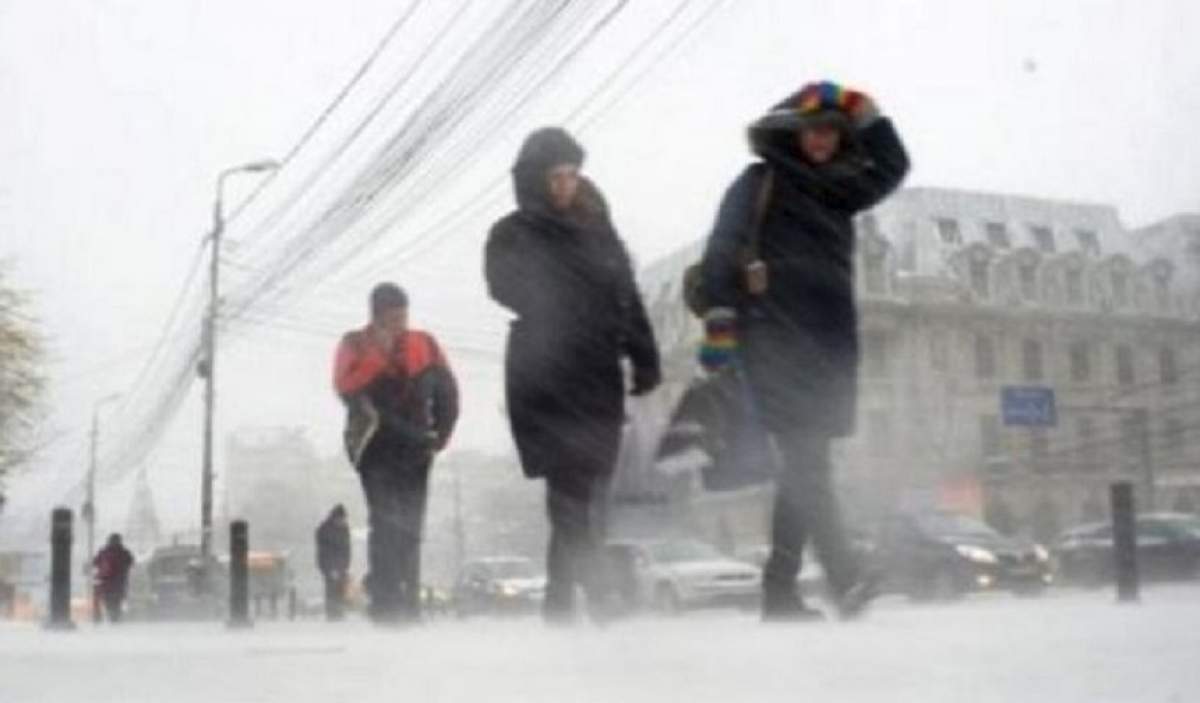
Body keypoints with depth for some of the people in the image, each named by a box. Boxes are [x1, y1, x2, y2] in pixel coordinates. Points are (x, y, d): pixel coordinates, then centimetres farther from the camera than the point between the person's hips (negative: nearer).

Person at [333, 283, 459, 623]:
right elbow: (346, 387, -14)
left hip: (414, 447, 3)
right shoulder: (355, 345, 3)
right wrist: (379, 353, -17)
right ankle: (385, 604, -16)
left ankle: (408, 605, 14)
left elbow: (447, 391, 11)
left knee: (409, 528, 7)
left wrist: (440, 434, 3)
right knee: (386, 523, -15)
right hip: (376, 445, -3)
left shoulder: (423, 344, 9)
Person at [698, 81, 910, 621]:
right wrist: (719, 324, -18)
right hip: (776, 341, -7)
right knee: (806, 461, -16)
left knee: (803, 465, 4)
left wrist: (860, 111, 13)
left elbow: (892, 166, 24)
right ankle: (844, 576, -25)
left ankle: (780, 589, 8)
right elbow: (721, 254, -7)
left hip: (828, 344, 7)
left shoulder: (836, 190, 22)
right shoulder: (759, 184, 3)